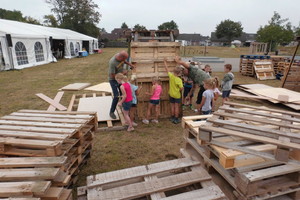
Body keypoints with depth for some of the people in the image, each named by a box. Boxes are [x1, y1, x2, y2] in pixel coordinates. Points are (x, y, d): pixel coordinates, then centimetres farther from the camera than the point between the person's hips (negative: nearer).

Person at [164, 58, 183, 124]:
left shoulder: (171, 76, -11)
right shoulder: (179, 80, -22)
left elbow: (167, 69, 1)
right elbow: (181, 88, -22)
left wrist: (165, 62, 14)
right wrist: (180, 90, 2)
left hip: (171, 94, 4)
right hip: (177, 95, -4)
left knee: (172, 106, 16)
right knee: (176, 107, 7)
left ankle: (172, 118, 26)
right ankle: (176, 119, 14)